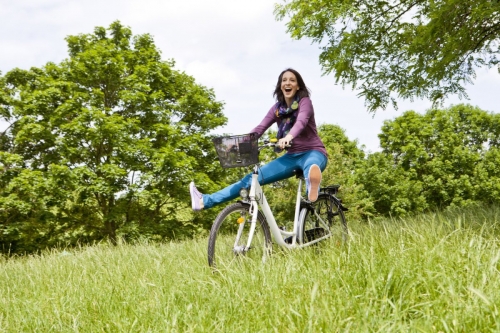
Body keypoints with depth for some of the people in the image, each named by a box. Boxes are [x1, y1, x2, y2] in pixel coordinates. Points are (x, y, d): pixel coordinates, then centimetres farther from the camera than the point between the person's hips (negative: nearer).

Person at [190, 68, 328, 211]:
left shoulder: (304, 102, -8)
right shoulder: (277, 108, 7)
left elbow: (301, 121, -29)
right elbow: (260, 128, -6)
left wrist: (289, 136, -51)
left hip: (312, 153, -5)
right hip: (291, 156, 5)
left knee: (310, 166, -43)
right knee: (252, 178, -7)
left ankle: (312, 190, -80)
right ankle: (206, 201, -12)